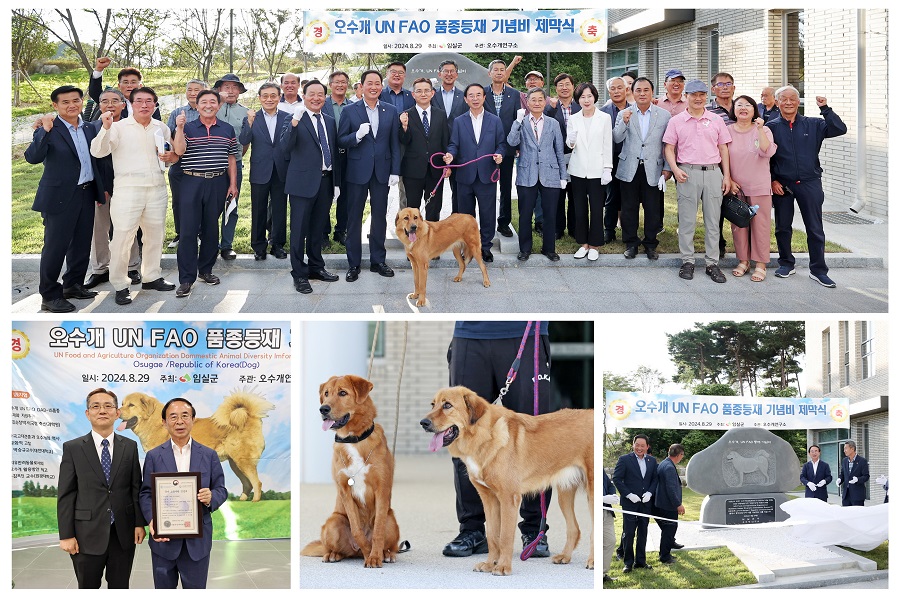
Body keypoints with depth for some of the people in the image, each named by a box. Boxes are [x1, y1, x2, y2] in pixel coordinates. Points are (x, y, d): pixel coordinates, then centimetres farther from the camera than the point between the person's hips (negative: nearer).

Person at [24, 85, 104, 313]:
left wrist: (101, 188, 15)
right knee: (55, 245, -2)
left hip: (86, 193, 7)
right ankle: (50, 296, 6)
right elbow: (33, 157, -23)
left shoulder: (89, 128, 8)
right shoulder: (49, 129, -11)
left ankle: (73, 285, 32)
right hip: (60, 196, -6)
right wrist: (44, 131, -31)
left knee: (81, 243, 16)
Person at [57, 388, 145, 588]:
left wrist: (140, 523, 1)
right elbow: (65, 495, -3)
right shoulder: (72, 449, -1)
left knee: (120, 588, 10)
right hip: (87, 534, -2)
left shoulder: (130, 447, 5)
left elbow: (136, 488, 8)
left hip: (123, 533, 2)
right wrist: (66, 535, -7)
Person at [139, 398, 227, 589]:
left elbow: (221, 490, 6)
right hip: (163, 538, 0)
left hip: (197, 540, 0)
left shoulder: (209, 455, 5)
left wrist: (211, 497, -18)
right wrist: (152, 520, -17)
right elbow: (146, 493, 1)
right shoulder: (154, 456, 3)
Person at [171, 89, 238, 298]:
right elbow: (179, 151, -13)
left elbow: (231, 159, 12)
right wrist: (179, 128, -24)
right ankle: (186, 279, -4)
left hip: (217, 184, 2)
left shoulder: (227, 130, 9)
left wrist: (233, 184, 6)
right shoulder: (188, 128, 3)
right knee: (188, 230, -6)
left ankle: (205, 270, 23)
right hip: (192, 183, -2)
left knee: (211, 229, 9)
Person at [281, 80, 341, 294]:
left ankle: (316, 267, 29)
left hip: (326, 181, 6)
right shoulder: (295, 120, -8)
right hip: (304, 182, -6)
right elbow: (285, 147, -22)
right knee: (299, 229, 1)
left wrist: (336, 182, 15)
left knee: (318, 228, 17)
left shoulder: (330, 122, 12)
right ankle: (299, 274, 7)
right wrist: (294, 123, -35)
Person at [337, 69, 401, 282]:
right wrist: (357, 135, -22)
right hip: (357, 171, -2)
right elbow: (341, 141, -3)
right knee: (354, 217, 4)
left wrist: (395, 171, 0)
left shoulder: (391, 111, 4)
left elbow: (395, 143, 5)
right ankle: (353, 263, 12)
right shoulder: (350, 111, -2)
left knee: (380, 216, 9)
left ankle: (378, 260, 19)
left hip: (382, 171, 2)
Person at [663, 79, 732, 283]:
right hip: (687, 173, -1)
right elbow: (669, 148, 5)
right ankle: (687, 262, 9)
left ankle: (712, 263, 8)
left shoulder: (716, 120, 9)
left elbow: (723, 148, 11)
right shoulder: (676, 121, 5)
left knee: (713, 221, 3)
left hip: (713, 172, 1)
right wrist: (675, 169, -10)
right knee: (687, 220, 1)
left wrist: (727, 175, 5)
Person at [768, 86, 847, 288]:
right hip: (782, 185, 0)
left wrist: (825, 109, -14)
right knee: (783, 227, 9)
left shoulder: (813, 125, 4)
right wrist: (772, 180, -4)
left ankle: (818, 270, 6)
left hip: (810, 183, 0)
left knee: (815, 229, 0)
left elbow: (839, 129, -6)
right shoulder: (772, 127, 3)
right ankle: (786, 264, 25)